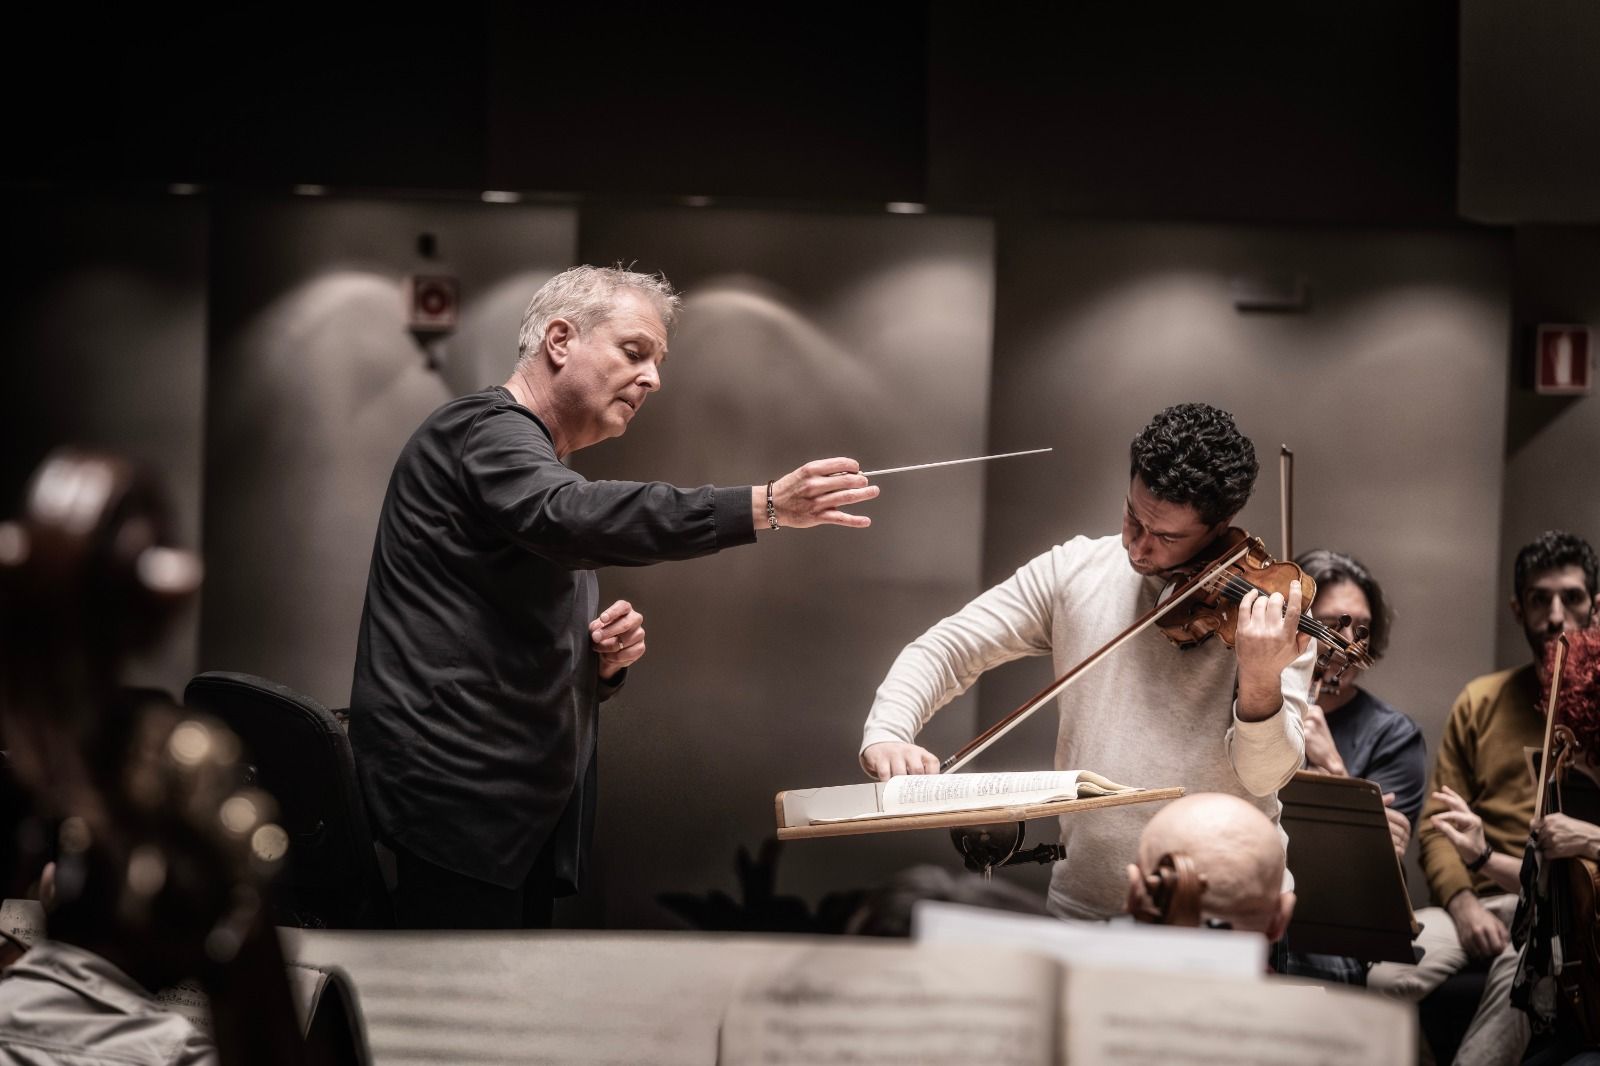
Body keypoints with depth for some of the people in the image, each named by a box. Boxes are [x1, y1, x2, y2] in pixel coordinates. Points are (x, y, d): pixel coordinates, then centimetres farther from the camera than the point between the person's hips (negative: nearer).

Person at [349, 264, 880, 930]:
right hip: (462, 797, -9)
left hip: (529, 811, 10)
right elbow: (573, 519, -28)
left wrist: (606, 657, 5)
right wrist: (765, 507, -35)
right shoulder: (484, 429, -5)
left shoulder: (546, 470, 25)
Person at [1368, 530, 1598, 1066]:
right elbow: (1435, 825, 11)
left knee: (1521, 968, -38)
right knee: (1386, 975, -28)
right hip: (1479, 898, 3)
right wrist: (1462, 901, -10)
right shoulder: (1481, 701, 15)